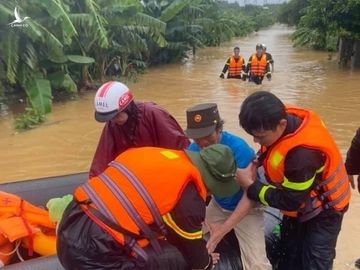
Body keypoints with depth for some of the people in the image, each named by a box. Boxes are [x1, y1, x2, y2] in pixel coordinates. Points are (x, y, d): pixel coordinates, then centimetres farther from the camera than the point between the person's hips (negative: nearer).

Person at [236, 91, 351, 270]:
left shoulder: (303, 153, -42)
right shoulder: (283, 118, -19)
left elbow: (288, 201, -28)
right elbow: (271, 149, 6)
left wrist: (250, 186, -21)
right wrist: (256, 162, -13)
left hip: (322, 209, -8)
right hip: (298, 203, 8)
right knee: (289, 252, 23)